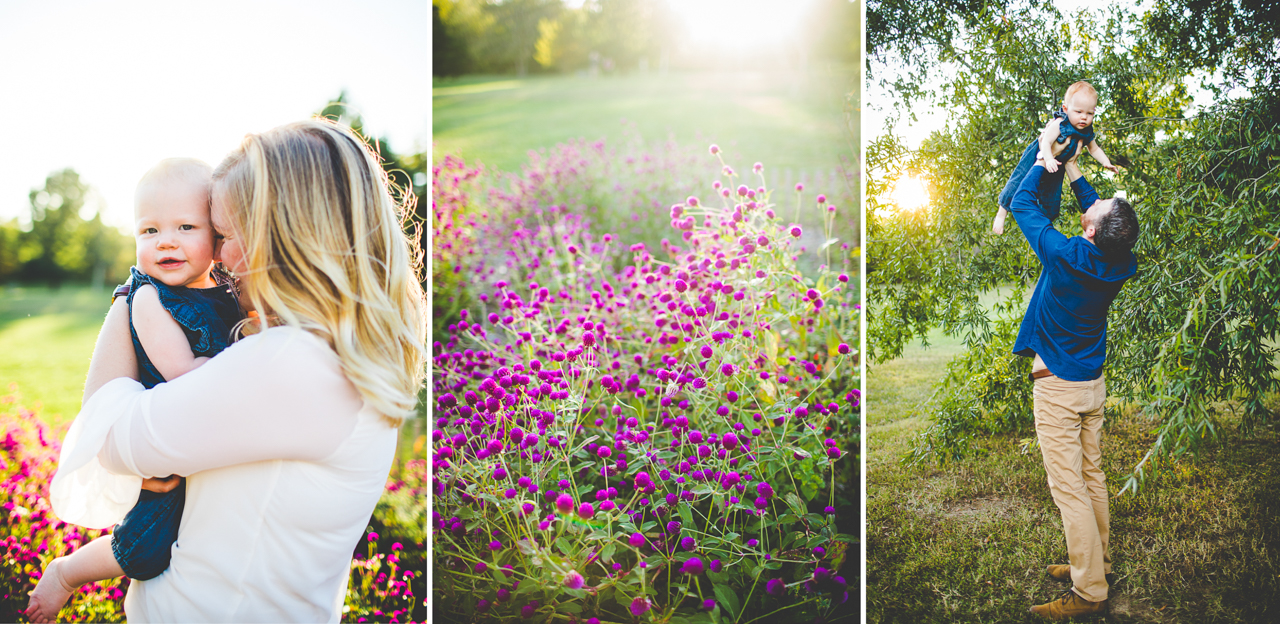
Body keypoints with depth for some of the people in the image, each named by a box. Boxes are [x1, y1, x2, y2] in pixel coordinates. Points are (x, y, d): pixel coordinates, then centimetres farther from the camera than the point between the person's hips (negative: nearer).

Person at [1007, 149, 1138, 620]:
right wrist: (1073, 173, 22)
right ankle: (1096, 561, 28)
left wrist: (1044, 161, 6)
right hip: (1094, 383, 7)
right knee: (1091, 475, 16)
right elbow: (1093, 206, 18)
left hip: (1058, 385, -7)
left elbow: (1022, 203, -8)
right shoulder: (1120, 263, -5)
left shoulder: (1064, 255, -23)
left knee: (1067, 484, -6)